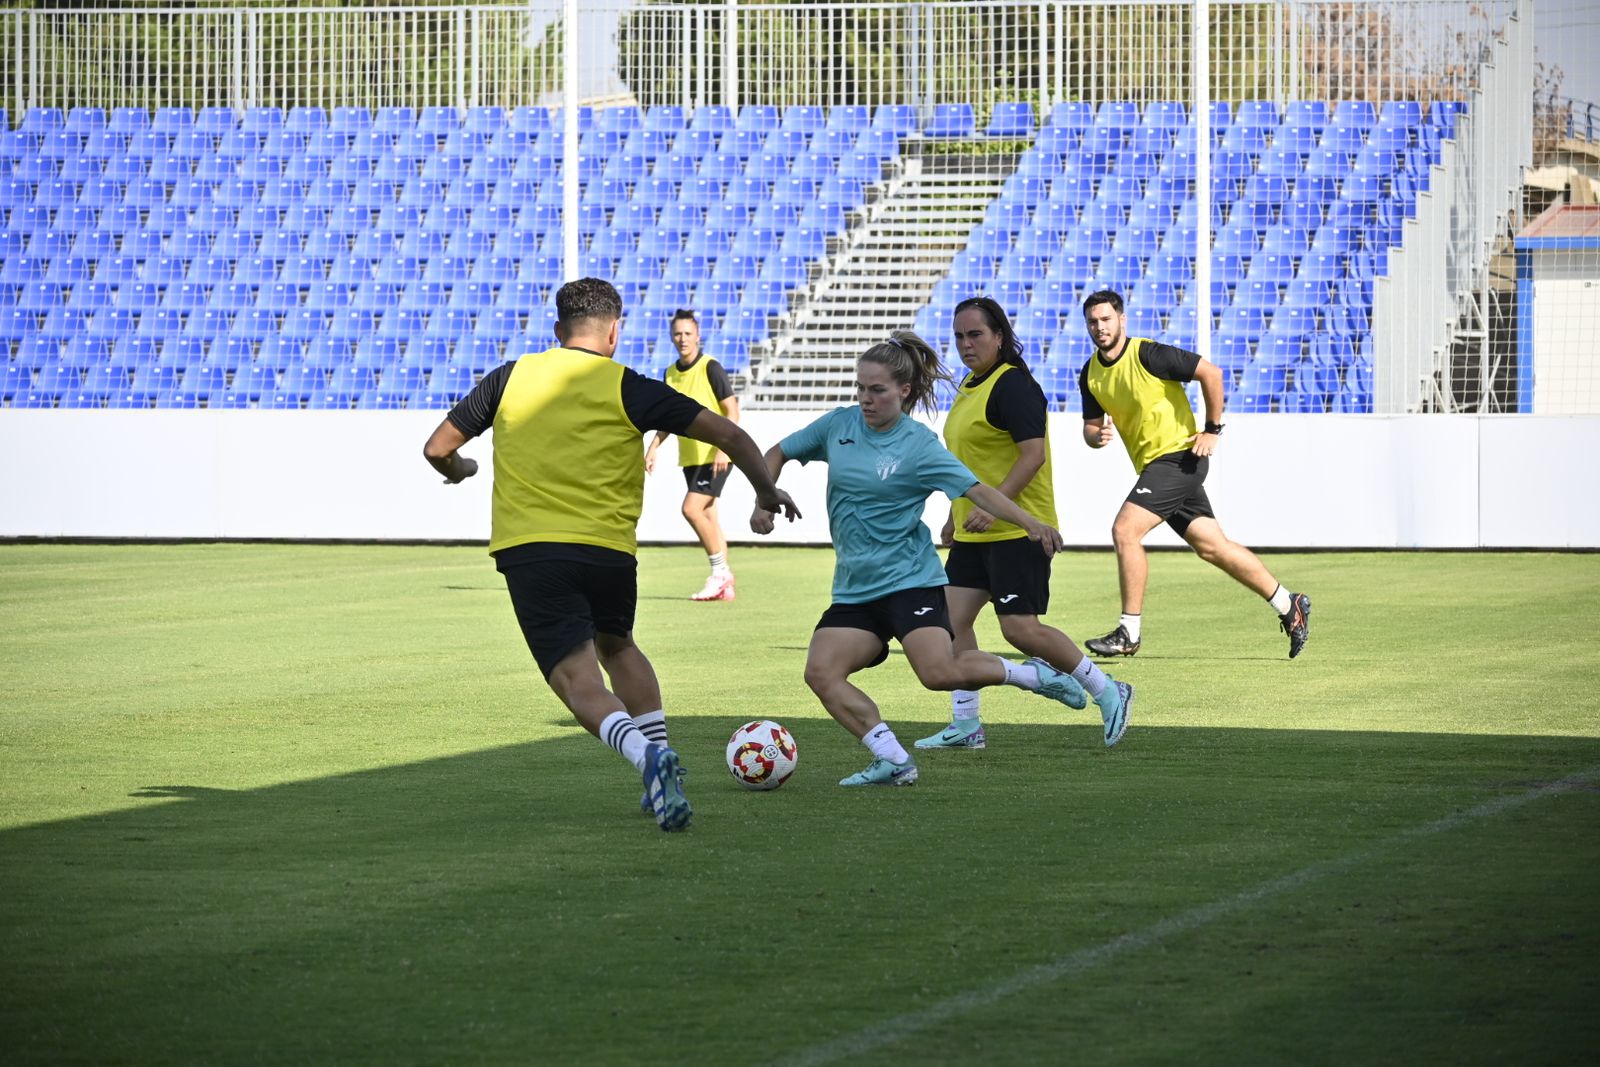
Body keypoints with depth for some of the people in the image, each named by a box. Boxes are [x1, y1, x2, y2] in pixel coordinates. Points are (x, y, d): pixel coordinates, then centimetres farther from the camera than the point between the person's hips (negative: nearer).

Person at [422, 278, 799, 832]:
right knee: (616, 645, 28)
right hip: (609, 548, 1)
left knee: (577, 677, -5)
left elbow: (438, 448, 12)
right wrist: (767, 492, 18)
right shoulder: (628, 389, 3)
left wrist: (458, 471, 37)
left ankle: (644, 752, -34)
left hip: (527, 548, -1)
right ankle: (662, 773, 19)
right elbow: (730, 436, 0)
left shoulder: (511, 377, 7)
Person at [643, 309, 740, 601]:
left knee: (692, 508, -17)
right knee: (707, 515, 7)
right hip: (690, 457, 7)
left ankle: (720, 571, -5)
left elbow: (732, 410, -12)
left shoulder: (710, 368, -11)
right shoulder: (671, 373, 10)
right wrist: (653, 448, 11)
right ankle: (724, 584, 11)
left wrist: (723, 448, -21)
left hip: (714, 456, -7)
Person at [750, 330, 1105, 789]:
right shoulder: (840, 425, 5)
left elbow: (977, 490, -15)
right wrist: (762, 504, 4)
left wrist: (1031, 524, -27)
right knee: (821, 671, -15)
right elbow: (777, 454, 19)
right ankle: (894, 760, -11)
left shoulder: (919, 446, -8)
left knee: (941, 673, -24)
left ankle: (1030, 674, 3)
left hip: (909, 578, -5)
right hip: (855, 588, 6)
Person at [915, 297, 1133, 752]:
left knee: (1021, 630, -10)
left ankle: (1109, 694, 4)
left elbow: (1033, 454, -22)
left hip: (1016, 530, -9)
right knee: (953, 618, 2)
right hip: (974, 532, 9)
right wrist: (956, 516, 24)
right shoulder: (971, 385, 15)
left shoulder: (1013, 385, -14)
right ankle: (965, 725, 7)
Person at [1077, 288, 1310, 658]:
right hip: (1153, 465, 8)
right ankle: (1289, 605, 22)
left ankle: (1128, 633, -13)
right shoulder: (1090, 374, 6)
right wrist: (1097, 436, -13)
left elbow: (1210, 373, -13)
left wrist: (1212, 430, -11)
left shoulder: (1147, 354, -15)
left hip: (1178, 457, -8)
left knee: (1125, 530, -19)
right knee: (1211, 546, 10)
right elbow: (1091, 427, 11)